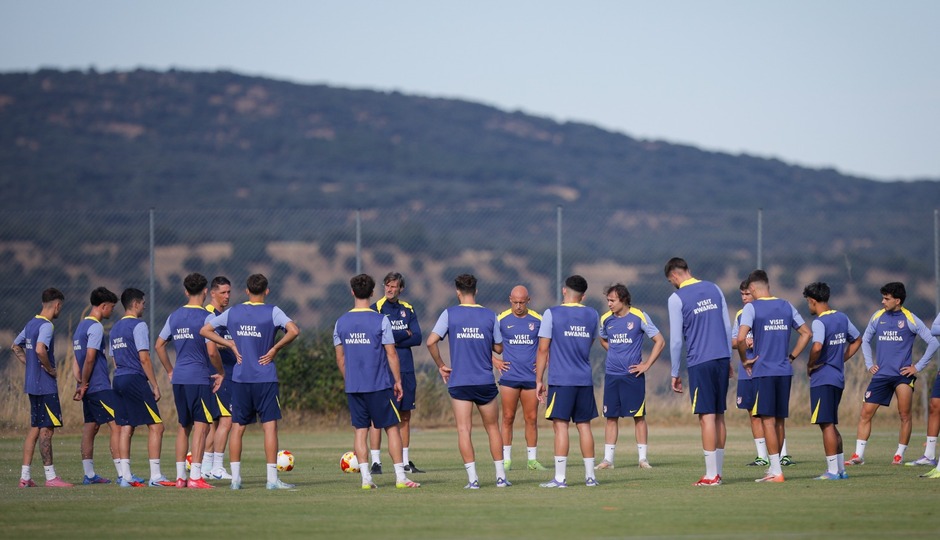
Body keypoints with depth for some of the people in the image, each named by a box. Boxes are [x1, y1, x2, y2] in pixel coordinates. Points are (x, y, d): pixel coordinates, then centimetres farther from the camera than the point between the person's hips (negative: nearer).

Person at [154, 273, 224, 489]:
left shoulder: (175, 316, 10)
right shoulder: (205, 317, -10)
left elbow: (159, 345, 14)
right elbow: (211, 350, -16)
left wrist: (170, 371, 20)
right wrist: (221, 372, -3)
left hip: (179, 379, 6)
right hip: (200, 378, -6)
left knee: (184, 426, 14)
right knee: (201, 426, -5)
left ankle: (180, 476, 14)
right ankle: (195, 477, -10)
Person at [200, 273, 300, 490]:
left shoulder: (233, 312, 6)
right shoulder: (272, 312, -5)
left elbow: (205, 330, 10)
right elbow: (293, 330, -20)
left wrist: (230, 344, 8)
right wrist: (275, 348, -8)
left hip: (240, 379, 3)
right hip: (265, 378, -3)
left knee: (237, 427, 8)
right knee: (270, 426, -1)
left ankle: (235, 478, 7)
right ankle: (272, 478, -6)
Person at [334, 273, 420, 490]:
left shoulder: (341, 322, 3)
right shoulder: (381, 320, -8)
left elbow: (340, 357, 9)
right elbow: (391, 354, -7)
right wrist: (398, 381, 2)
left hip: (353, 386, 3)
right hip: (379, 385, -3)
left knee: (360, 430, 8)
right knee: (393, 428, 3)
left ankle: (366, 478, 2)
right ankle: (400, 477, 0)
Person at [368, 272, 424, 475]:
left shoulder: (408, 309, 12)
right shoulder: (376, 309, -1)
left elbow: (417, 338, 2)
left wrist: (394, 340, -9)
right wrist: (405, 334, -2)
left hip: (406, 369, 5)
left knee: (405, 417, 8)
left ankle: (405, 462, 14)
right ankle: (376, 462, -6)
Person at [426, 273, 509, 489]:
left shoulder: (450, 314, -3)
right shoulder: (489, 315, 1)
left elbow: (431, 341, -11)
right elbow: (499, 348, 9)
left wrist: (441, 365, 3)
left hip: (459, 381, -1)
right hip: (485, 381, 1)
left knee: (464, 429, 0)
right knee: (492, 428, 13)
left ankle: (473, 478, -9)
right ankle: (501, 476, 13)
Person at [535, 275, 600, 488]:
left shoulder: (551, 314, -5)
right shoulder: (592, 315, 8)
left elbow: (543, 350, -6)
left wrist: (539, 381, 0)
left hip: (560, 380, -4)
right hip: (585, 380, 4)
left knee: (560, 425, -5)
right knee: (584, 425, 10)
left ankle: (560, 477, -9)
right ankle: (590, 476, 11)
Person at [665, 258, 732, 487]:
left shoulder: (677, 298, -6)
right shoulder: (714, 289, 11)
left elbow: (676, 339, -6)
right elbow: (728, 327, 13)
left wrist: (674, 373, 2)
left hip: (699, 362, -5)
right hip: (722, 358, 5)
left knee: (707, 417, -5)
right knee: (719, 416, 10)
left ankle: (711, 475, -6)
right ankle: (718, 471, 14)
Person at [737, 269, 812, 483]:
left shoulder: (752, 308, -7)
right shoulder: (786, 306, 10)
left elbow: (741, 338, -19)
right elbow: (807, 333, 13)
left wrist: (745, 360, -4)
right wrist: (791, 357, 15)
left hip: (763, 371, -5)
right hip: (785, 371, 5)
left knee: (768, 420, -4)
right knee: (780, 420, 11)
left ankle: (776, 471, -8)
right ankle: (774, 468, 18)